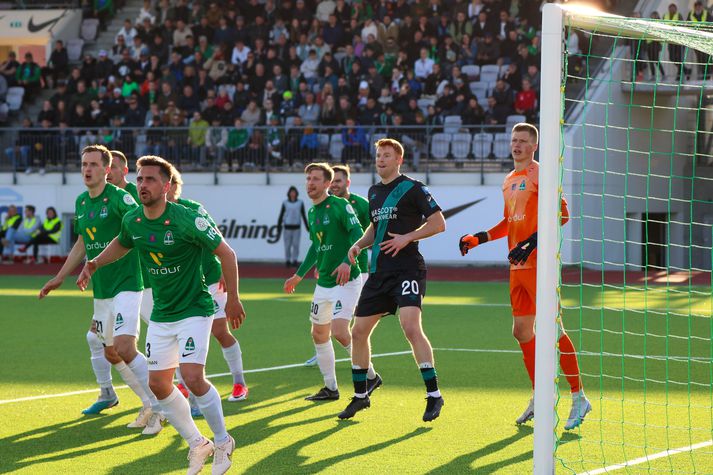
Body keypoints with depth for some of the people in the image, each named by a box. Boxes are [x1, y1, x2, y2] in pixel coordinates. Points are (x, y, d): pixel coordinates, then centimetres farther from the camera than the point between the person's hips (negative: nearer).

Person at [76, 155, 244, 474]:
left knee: (193, 378, -19)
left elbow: (226, 253, -11)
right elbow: (122, 244, 24)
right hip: (161, 314, 7)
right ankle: (196, 444, 23)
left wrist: (233, 299, -7)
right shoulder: (132, 221, -2)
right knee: (158, 383, 4)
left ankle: (223, 442, 2)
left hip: (194, 309, -6)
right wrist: (93, 265, 13)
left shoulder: (186, 220, -21)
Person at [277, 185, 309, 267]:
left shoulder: (300, 203, 3)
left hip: (296, 227, 0)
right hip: (287, 227, 0)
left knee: (296, 244, -6)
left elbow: (303, 215, 7)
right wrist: (279, 226, -5)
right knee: (287, 245, -1)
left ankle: (294, 261, -1)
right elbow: (281, 215, 1)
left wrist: (307, 226, 5)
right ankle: (287, 261, 7)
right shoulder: (285, 203, 0)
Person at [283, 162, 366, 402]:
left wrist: (348, 262, -35)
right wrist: (299, 275, 30)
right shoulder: (312, 213, 13)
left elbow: (357, 234, -21)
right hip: (323, 282, 9)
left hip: (346, 281, -9)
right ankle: (330, 388, 21)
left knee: (340, 332, -18)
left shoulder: (340, 205, -12)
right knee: (319, 334, 11)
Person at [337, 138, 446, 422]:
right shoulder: (374, 192, 16)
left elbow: (438, 223, -7)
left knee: (411, 326, -24)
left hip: (407, 268, -8)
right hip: (379, 271, 8)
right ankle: (360, 396, 22)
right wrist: (359, 245, 9)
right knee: (358, 332, 7)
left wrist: (407, 238, -17)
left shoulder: (412, 189, -6)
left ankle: (433, 395, -18)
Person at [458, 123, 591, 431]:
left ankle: (579, 397, -6)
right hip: (517, 266, 9)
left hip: (538, 263, -9)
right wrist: (478, 239, 20)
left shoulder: (539, 174, -7)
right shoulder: (509, 181, 18)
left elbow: (562, 212, -17)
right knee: (522, 331, 10)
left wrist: (533, 241, -24)